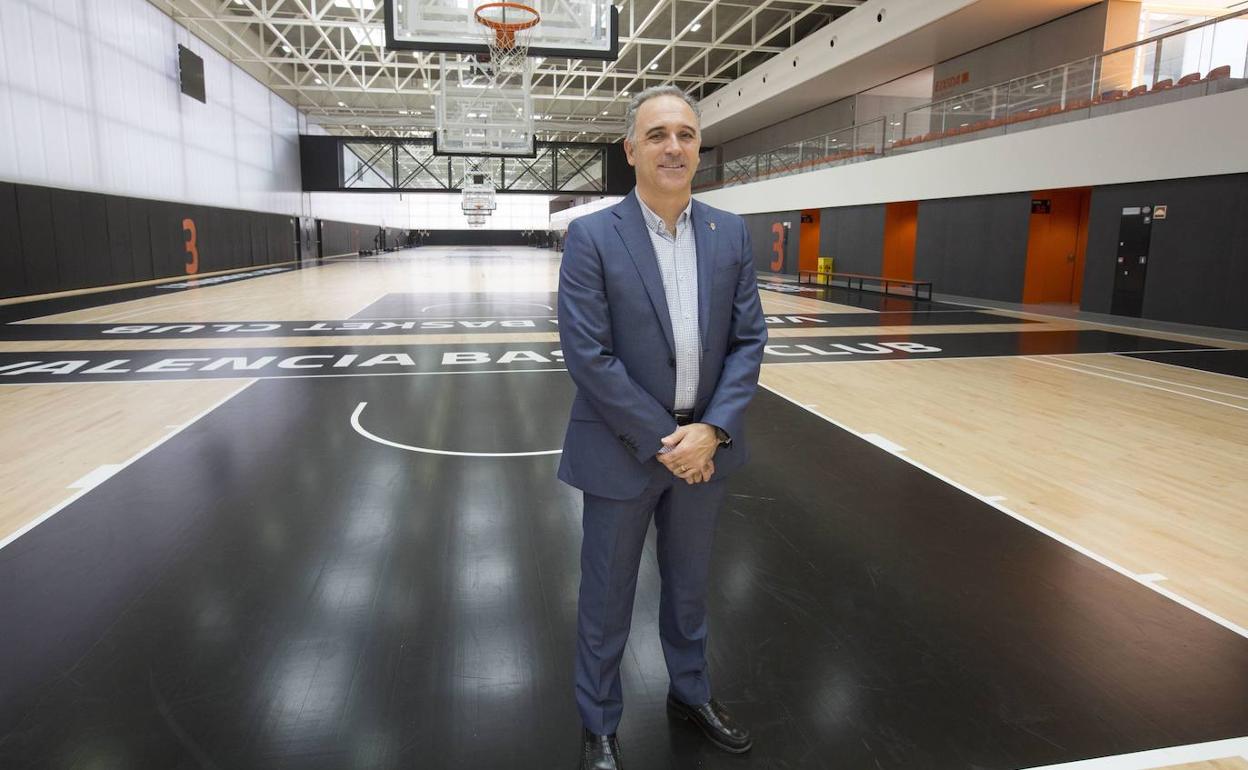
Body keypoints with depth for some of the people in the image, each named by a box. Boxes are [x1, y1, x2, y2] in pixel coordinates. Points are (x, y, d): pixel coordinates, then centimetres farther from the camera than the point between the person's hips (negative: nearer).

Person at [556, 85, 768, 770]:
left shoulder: (731, 234, 1)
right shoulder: (591, 237, -12)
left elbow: (748, 340, 0)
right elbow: (587, 356, -16)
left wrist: (712, 430, -12)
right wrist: (661, 440, -16)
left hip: (704, 445, 4)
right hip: (623, 450, -3)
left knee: (689, 584, 22)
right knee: (607, 598, 12)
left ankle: (690, 694, 46)